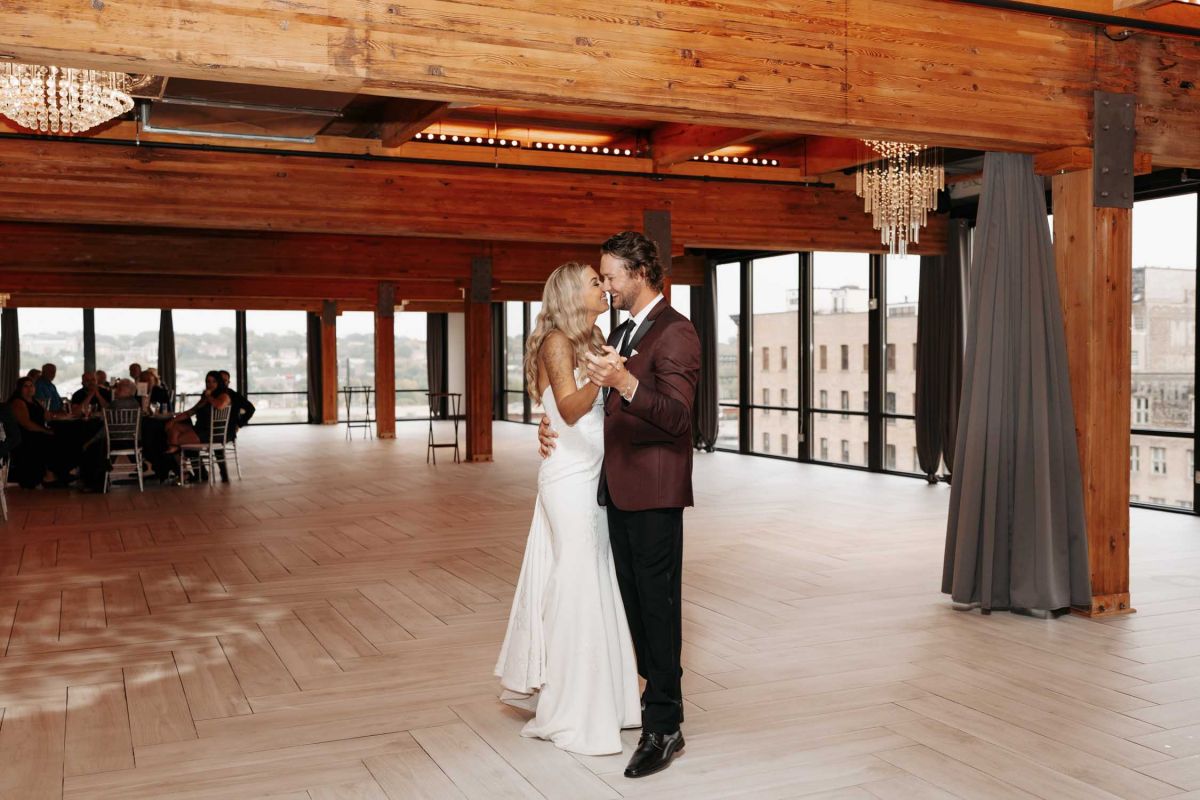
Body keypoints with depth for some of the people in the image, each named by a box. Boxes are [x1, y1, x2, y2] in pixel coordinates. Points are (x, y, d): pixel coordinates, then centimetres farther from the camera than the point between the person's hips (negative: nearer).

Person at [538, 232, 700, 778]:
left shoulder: (675, 333, -12)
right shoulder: (621, 332, 17)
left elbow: (677, 415, -23)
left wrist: (625, 383, -38)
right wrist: (553, 420, 9)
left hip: (654, 490, -9)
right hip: (618, 487, 9)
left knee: (658, 603, -4)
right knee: (633, 599, 13)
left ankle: (664, 726, 3)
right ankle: (654, 691, 27)